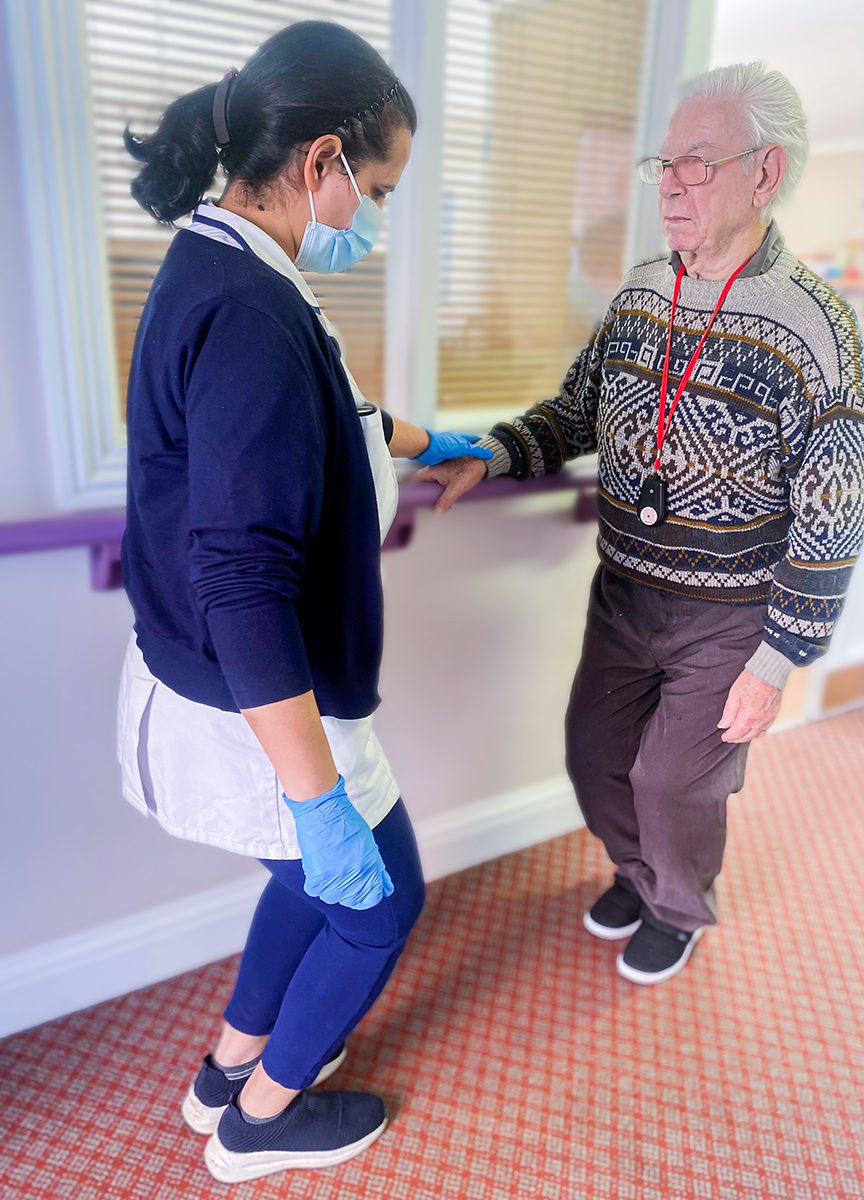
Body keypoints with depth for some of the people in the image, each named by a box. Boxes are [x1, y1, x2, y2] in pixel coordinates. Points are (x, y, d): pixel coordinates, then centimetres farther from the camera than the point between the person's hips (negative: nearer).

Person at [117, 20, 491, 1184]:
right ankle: (262, 1119, 38)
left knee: (319, 870, 27)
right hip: (254, 713, -9)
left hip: (230, 684, 9)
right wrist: (322, 803, -26)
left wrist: (429, 443, 36)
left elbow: (318, 429, 23)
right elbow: (243, 588, -31)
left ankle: (232, 1066, 49)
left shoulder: (219, 273, 5)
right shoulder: (249, 315, -27)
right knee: (379, 898, 14)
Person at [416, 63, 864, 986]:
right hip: (622, 594, 5)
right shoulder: (637, 297, 0)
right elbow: (576, 413, 10)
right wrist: (488, 457, -8)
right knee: (595, 754, 15)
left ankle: (681, 908, 41)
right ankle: (641, 873, 46)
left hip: (729, 620, -5)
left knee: (674, 782, 7)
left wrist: (776, 664, -14)